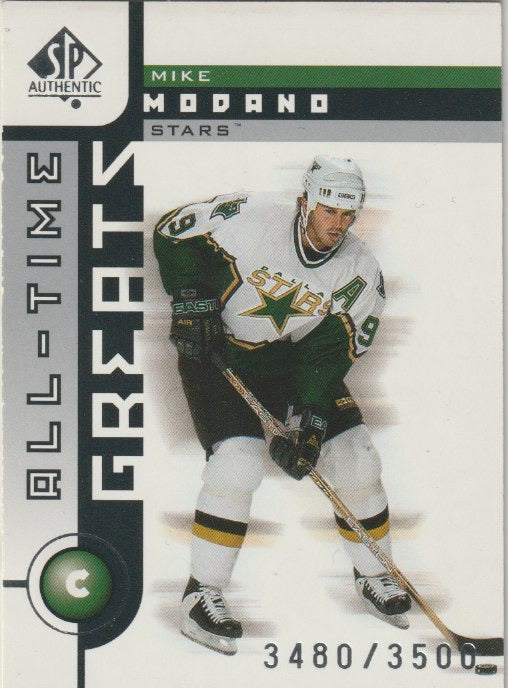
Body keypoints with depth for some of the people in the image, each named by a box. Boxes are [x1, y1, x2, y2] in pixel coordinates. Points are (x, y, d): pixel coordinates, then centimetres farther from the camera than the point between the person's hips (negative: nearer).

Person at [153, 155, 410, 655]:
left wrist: (311, 422, -26)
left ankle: (373, 575, 21)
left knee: (353, 454, -2)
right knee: (239, 459, -22)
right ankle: (201, 595, -8)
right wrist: (190, 297, -21)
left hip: (291, 357, 4)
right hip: (214, 350, -4)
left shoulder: (360, 273, -13)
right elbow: (171, 232, -11)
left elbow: (330, 352, -15)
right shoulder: (249, 218, -23)